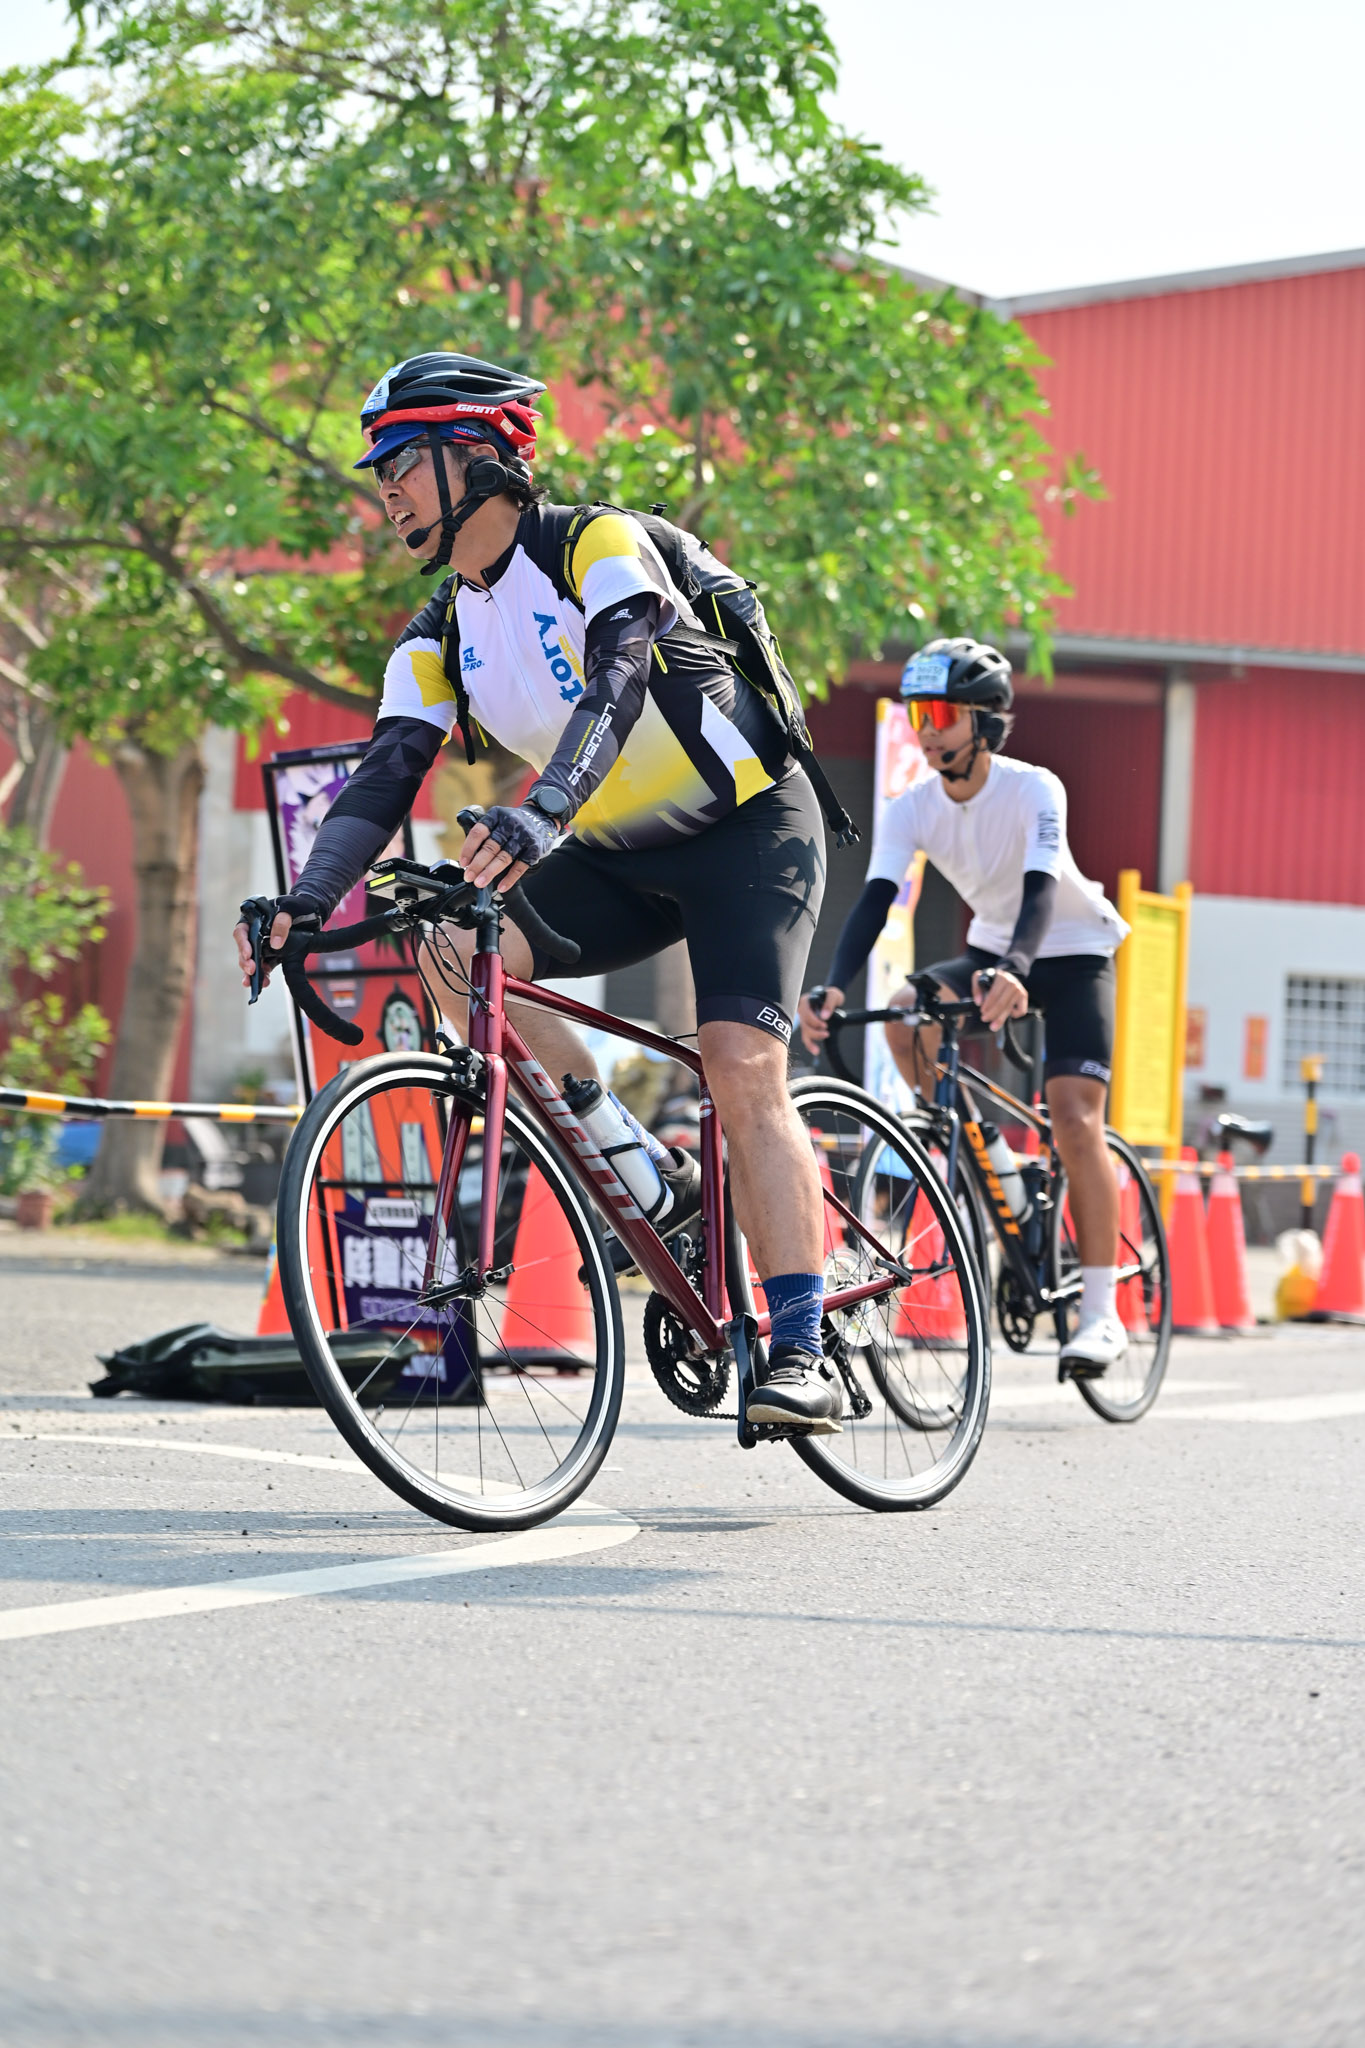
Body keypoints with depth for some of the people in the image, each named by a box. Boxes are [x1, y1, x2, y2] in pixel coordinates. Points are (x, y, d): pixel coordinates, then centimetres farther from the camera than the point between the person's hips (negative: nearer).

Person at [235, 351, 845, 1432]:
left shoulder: (599, 543, -17)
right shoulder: (441, 636, 4)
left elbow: (615, 686, -34)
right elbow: (387, 774, -5)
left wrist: (541, 814, -51)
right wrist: (307, 899, -22)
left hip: (748, 829, -7)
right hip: (621, 857, 7)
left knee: (743, 1068, -23)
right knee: (451, 947, -17)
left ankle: (803, 1358, -23)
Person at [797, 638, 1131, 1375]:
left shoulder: (1033, 790, -26)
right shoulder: (912, 809, -14)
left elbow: (1040, 889, -39)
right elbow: (875, 898, -26)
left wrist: (1015, 971, -59)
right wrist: (834, 987, -44)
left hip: (1071, 953, -4)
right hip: (991, 947, 4)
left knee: (1074, 1118, -19)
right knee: (905, 1012, -27)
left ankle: (1101, 1313, -16)